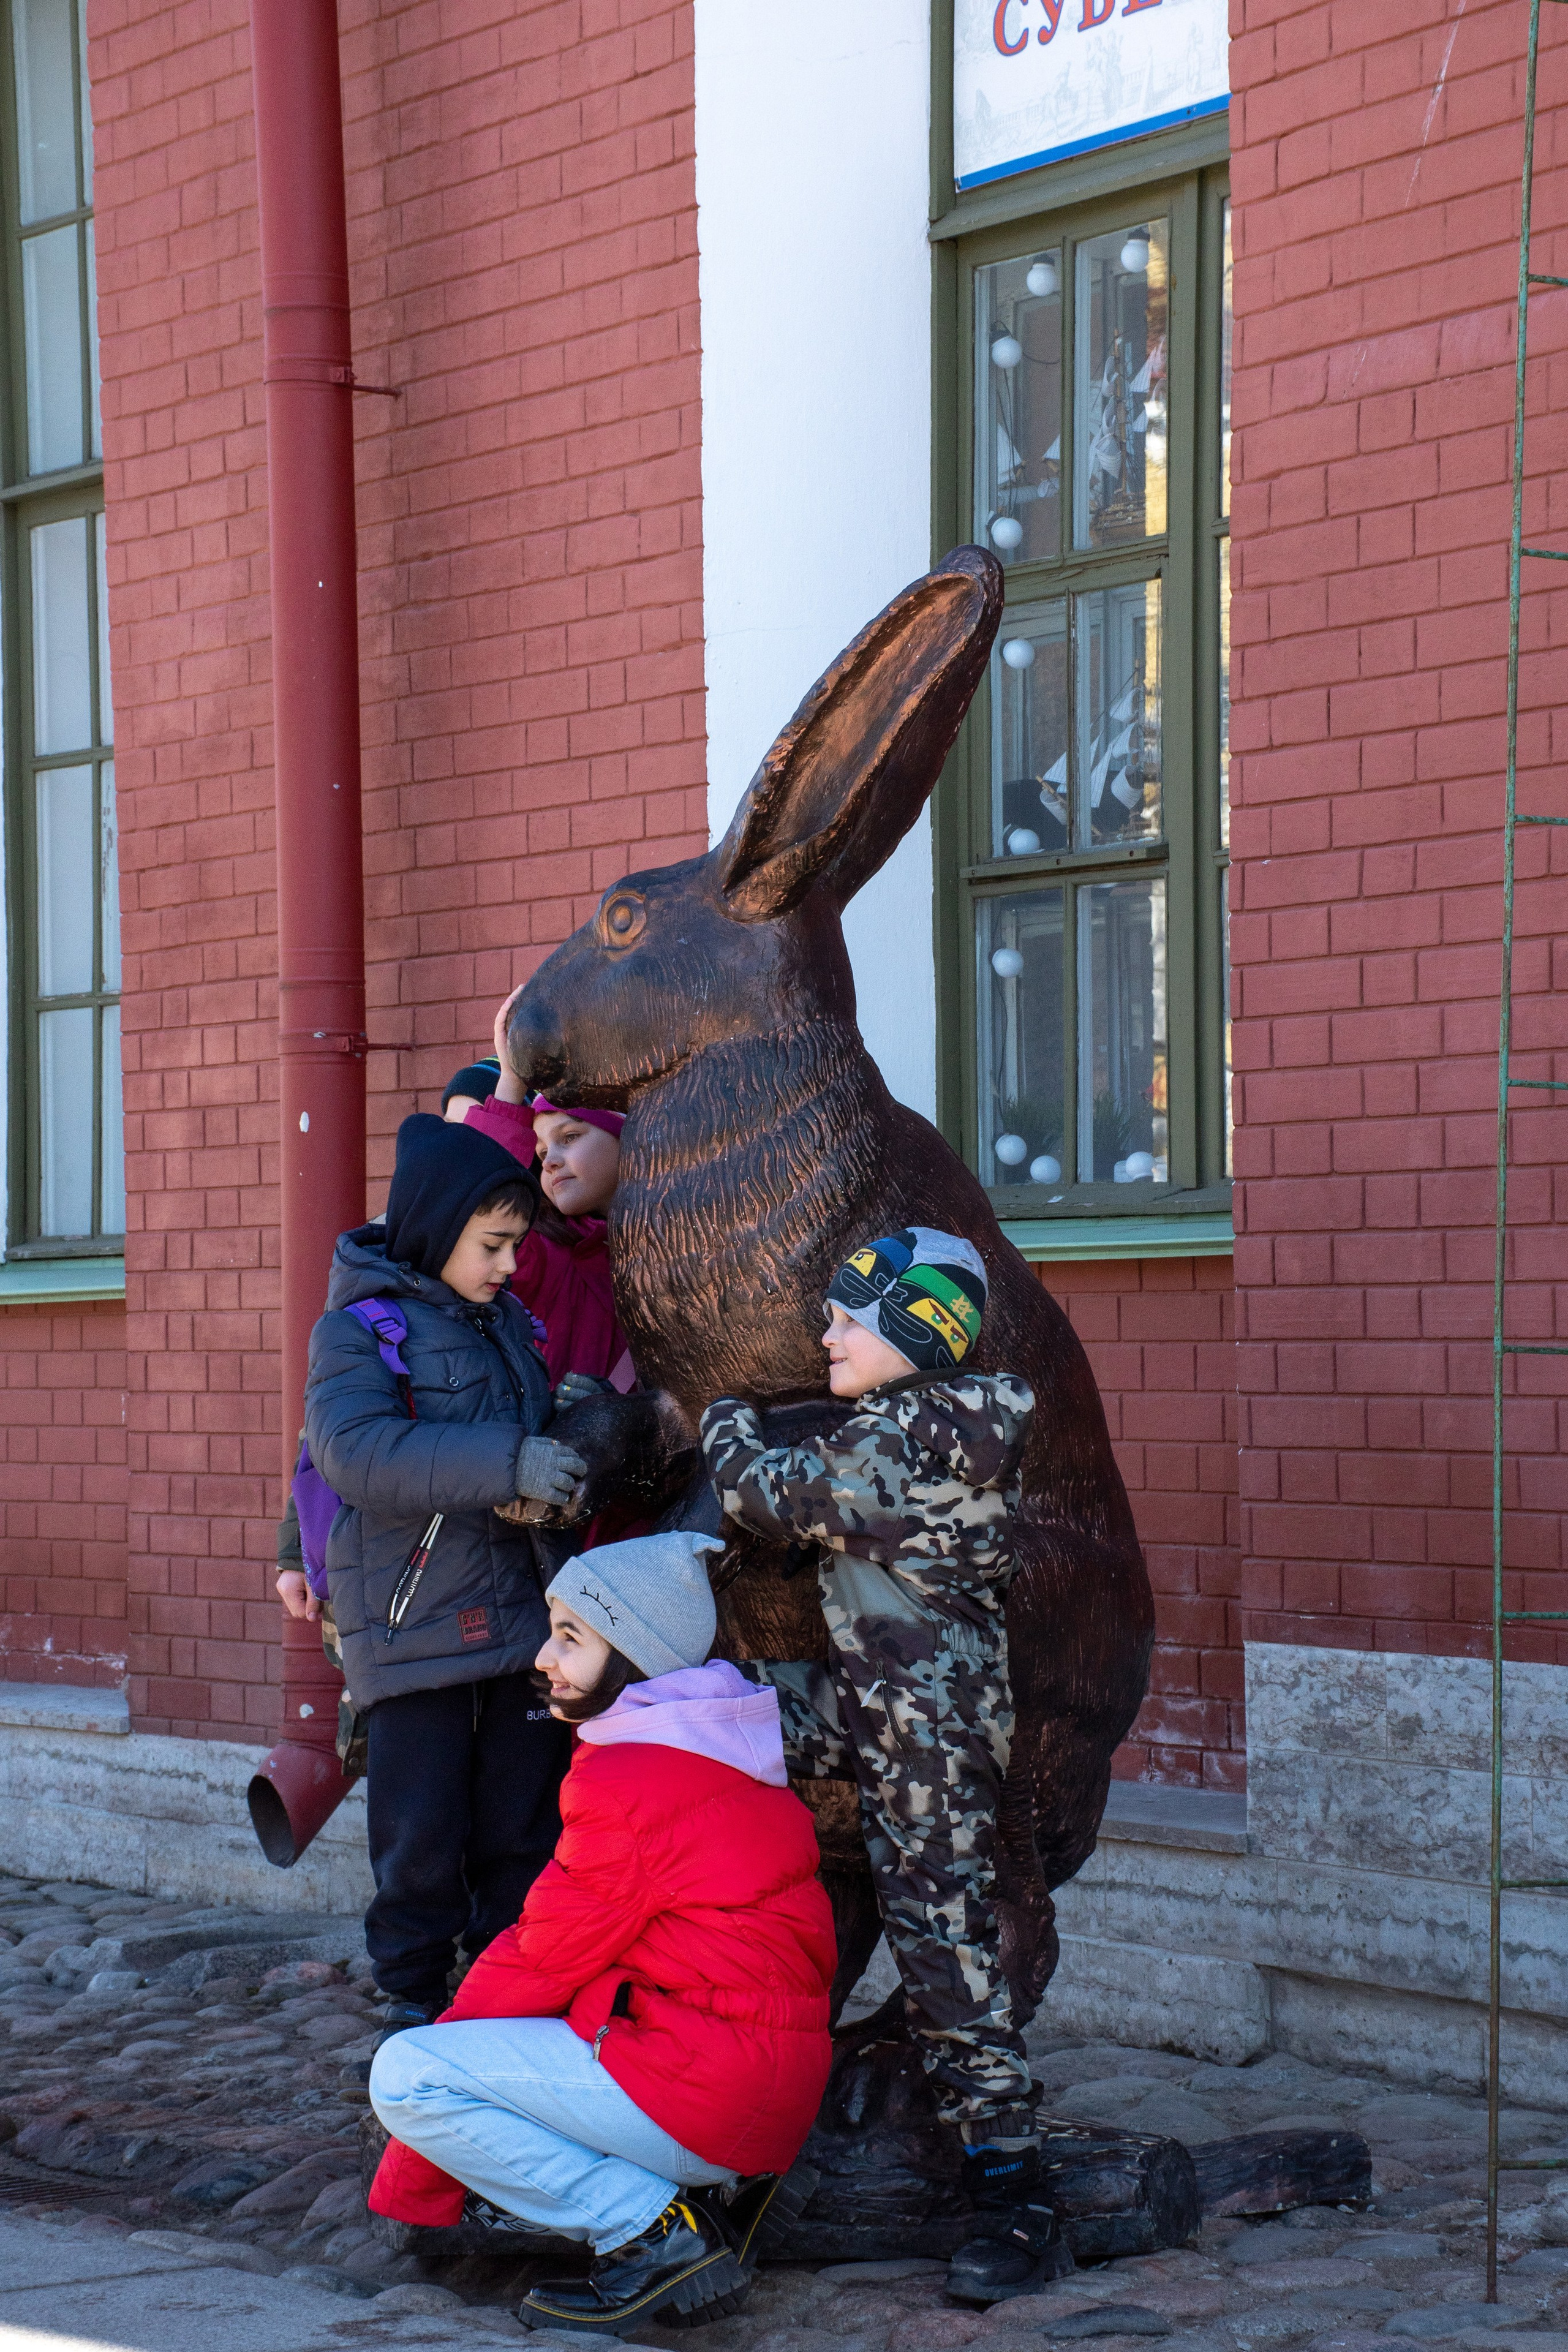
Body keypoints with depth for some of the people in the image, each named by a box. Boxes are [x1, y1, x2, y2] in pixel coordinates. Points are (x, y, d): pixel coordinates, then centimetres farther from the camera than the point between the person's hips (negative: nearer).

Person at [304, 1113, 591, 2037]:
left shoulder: (512, 1322, 13)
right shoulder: (357, 1330, -8)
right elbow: (359, 1451, -25)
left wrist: (578, 1448, 6)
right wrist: (506, 1464, -31)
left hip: (521, 1610, 6)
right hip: (412, 1629, -6)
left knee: (525, 1825, 9)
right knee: (421, 1832, 0)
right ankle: (416, 2001, 14)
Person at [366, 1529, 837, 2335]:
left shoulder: (627, 1781, -16)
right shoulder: (731, 1760, 13)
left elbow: (545, 1962, -7)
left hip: (701, 2090, -10)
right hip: (776, 2097, 10)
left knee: (405, 2076, -8)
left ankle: (654, 2231, -11)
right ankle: (709, 2188, 9)